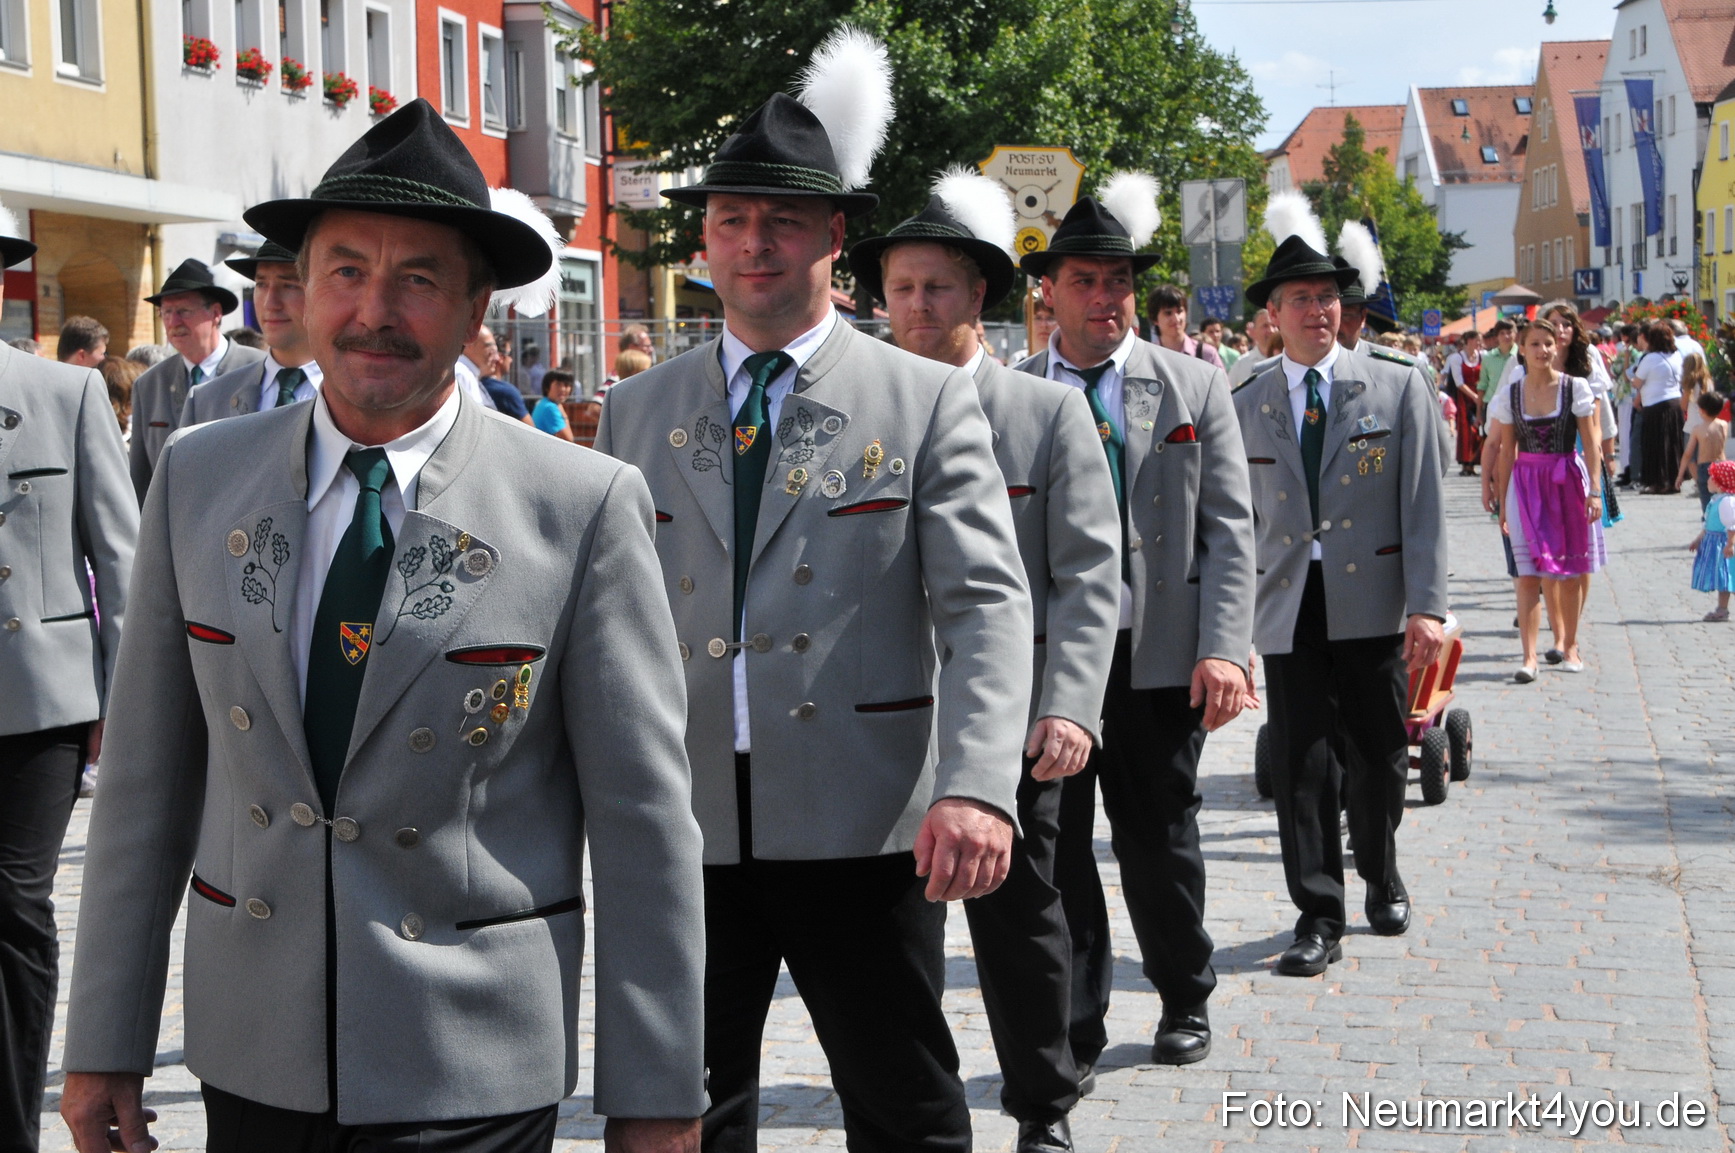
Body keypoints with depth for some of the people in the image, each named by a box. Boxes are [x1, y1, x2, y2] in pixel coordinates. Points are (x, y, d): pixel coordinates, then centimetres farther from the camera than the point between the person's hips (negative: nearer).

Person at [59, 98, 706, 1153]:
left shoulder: (585, 508, -10)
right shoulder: (199, 480, 1)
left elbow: (644, 817, -8)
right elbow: (150, 777, 5)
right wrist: (107, 1043, 6)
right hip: (252, 1059, 3)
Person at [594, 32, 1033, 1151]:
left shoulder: (930, 400, 1)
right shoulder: (636, 413, 10)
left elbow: (986, 606, -8)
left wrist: (977, 785, -22)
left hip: (865, 826, -2)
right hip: (683, 828, 3)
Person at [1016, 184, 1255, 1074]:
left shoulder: (1194, 386, 4)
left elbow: (1228, 529, 0)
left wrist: (1222, 649, -11)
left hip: (1159, 659, 0)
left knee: (1159, 842, 11)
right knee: (1053, 847, 5)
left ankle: (1186, 1003, 32)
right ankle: (1072, 1031, 19)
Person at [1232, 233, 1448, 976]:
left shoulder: (1399, 387, 2)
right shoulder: (1246, 406, 7)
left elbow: (1424, 504, -2)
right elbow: (1238, 519, 10)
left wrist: (1427, 605, -10)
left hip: (1373, 604, -1)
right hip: (1288, 606, 1)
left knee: (1376, 760, 9)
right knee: (1301, 764, -2)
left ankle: (1382, 880, 34)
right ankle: (1318, 918, 7)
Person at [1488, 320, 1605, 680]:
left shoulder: (1576, 388, -2)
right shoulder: (1511, 394, 3)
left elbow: (1591, 443, -2)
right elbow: (1506, 451, 8)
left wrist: (1594, 489, -9)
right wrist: (1502, 501, 8)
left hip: (1568, 481, 0)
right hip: (1525, 483, 1)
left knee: (1571, 570, 7)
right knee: (1528, 572, -8)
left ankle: (1570, 645, 23)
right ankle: (1529, 656, -10)